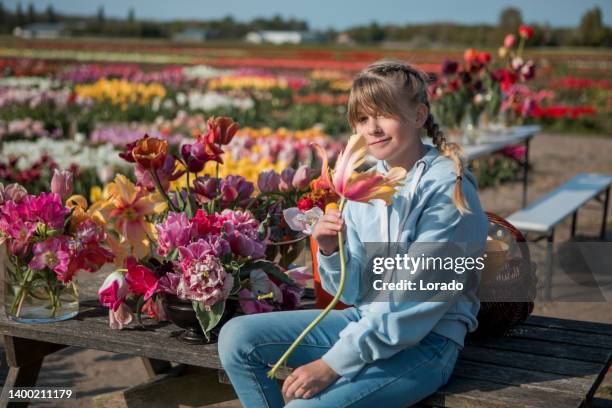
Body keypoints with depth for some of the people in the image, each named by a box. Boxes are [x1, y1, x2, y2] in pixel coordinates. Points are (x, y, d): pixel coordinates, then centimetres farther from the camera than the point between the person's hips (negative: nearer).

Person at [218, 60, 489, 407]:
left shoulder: (447, 188, -16)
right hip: (365, 320, 7)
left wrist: (332, 364, -21)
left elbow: (420, 301, -20)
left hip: (426, 341, -7)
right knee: (237, 337, -3)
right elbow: (356, 292, 6)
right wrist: (331, 252, -17)